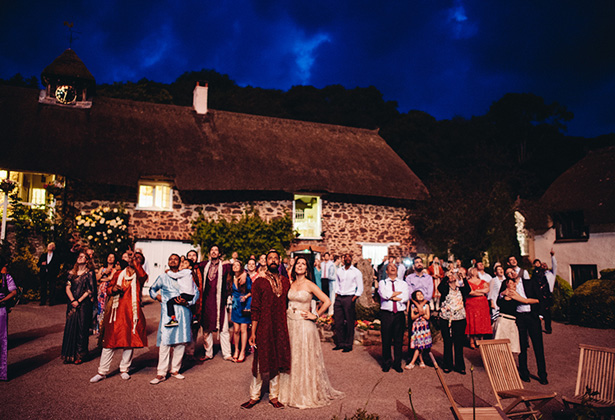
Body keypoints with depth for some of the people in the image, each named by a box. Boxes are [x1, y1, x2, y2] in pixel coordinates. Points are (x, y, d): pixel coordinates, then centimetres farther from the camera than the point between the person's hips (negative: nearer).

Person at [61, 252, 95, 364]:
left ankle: (79, 355, 6)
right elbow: (68, 288, 4)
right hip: (72, 304, 3)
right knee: (70, 327, 2)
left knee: (81, 328, -2)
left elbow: (90, 290, -5)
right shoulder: (72, 273, 11)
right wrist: (72, 300, -9)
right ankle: (69, 355, 11)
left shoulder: (89, 273, 0)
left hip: (84, 304, -3)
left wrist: (79, 301, -11)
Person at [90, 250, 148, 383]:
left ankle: (124, 369, 19)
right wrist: (113, 289, -5)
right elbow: (108, 288, 19)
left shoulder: (137, 274, 4)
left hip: (131, 312, -2)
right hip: (116, 311, 3)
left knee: (129, 340, 4)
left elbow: (143, 275, -20)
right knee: (110, 340, 2)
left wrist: (133, 260, -26)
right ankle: (102, 372, 10)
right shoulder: (118, 275, 17)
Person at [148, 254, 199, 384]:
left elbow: (196, 292, 13)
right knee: (165, 341, -7)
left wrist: (187, 301, -4)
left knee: (181, 341, 3)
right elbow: (152, 290, 25)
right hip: (167, 312, -1)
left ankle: (175, 370, 15)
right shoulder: (163, 277, 13)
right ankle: (161, 373, -2)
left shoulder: (186, 277, 13)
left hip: (183, 310, 1)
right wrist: (158, 297, 6)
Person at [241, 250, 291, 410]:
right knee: (260, 362, 5)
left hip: (281, 327, 3)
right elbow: (255, 309, -5)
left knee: (277, 361, 11)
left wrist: (287, 327, 6)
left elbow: (288, 305, 11)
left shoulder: (285, 281, 7)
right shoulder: (259, 281, -3)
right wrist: (253, 332, -8)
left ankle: (274, 396, 25)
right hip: (264, 327, -3)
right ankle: (254, 396, 21)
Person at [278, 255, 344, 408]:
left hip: (304, 325, -5)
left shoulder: (309, 285, -8)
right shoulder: (290, 284, 6)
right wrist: (287, 311, 10)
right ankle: (292, 391, 25)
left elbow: (327, 301, -10)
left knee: (305, 359, 2)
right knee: (291, 358, 11)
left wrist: (315, 315, -9)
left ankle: (308, 394, 17)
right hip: (290, 324, 5)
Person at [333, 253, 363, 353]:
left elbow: (360, 288, 1)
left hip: (349, 298, -4)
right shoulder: (339, 271, 12)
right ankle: (340, 343, 15)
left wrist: (353, 299, -9)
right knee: (338, 322, 4)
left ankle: (348, 345, 9)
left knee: (349, 323, -1)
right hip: (339, 298, 4)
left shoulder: (356, 272, 1)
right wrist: (336, 295, 4)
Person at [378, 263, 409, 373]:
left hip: (400, 314, 1)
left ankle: (397, 364, 17)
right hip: (386, 314, -1)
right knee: (386, 340, 4)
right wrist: (399, 292, -4)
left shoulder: (403, 283, 12)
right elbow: (384, 294, -11)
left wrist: (391, 296, -7)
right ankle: (386, 363, 18)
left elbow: (406, 297, -5)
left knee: (399, 340, 4)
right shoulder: (382, 282, 9)